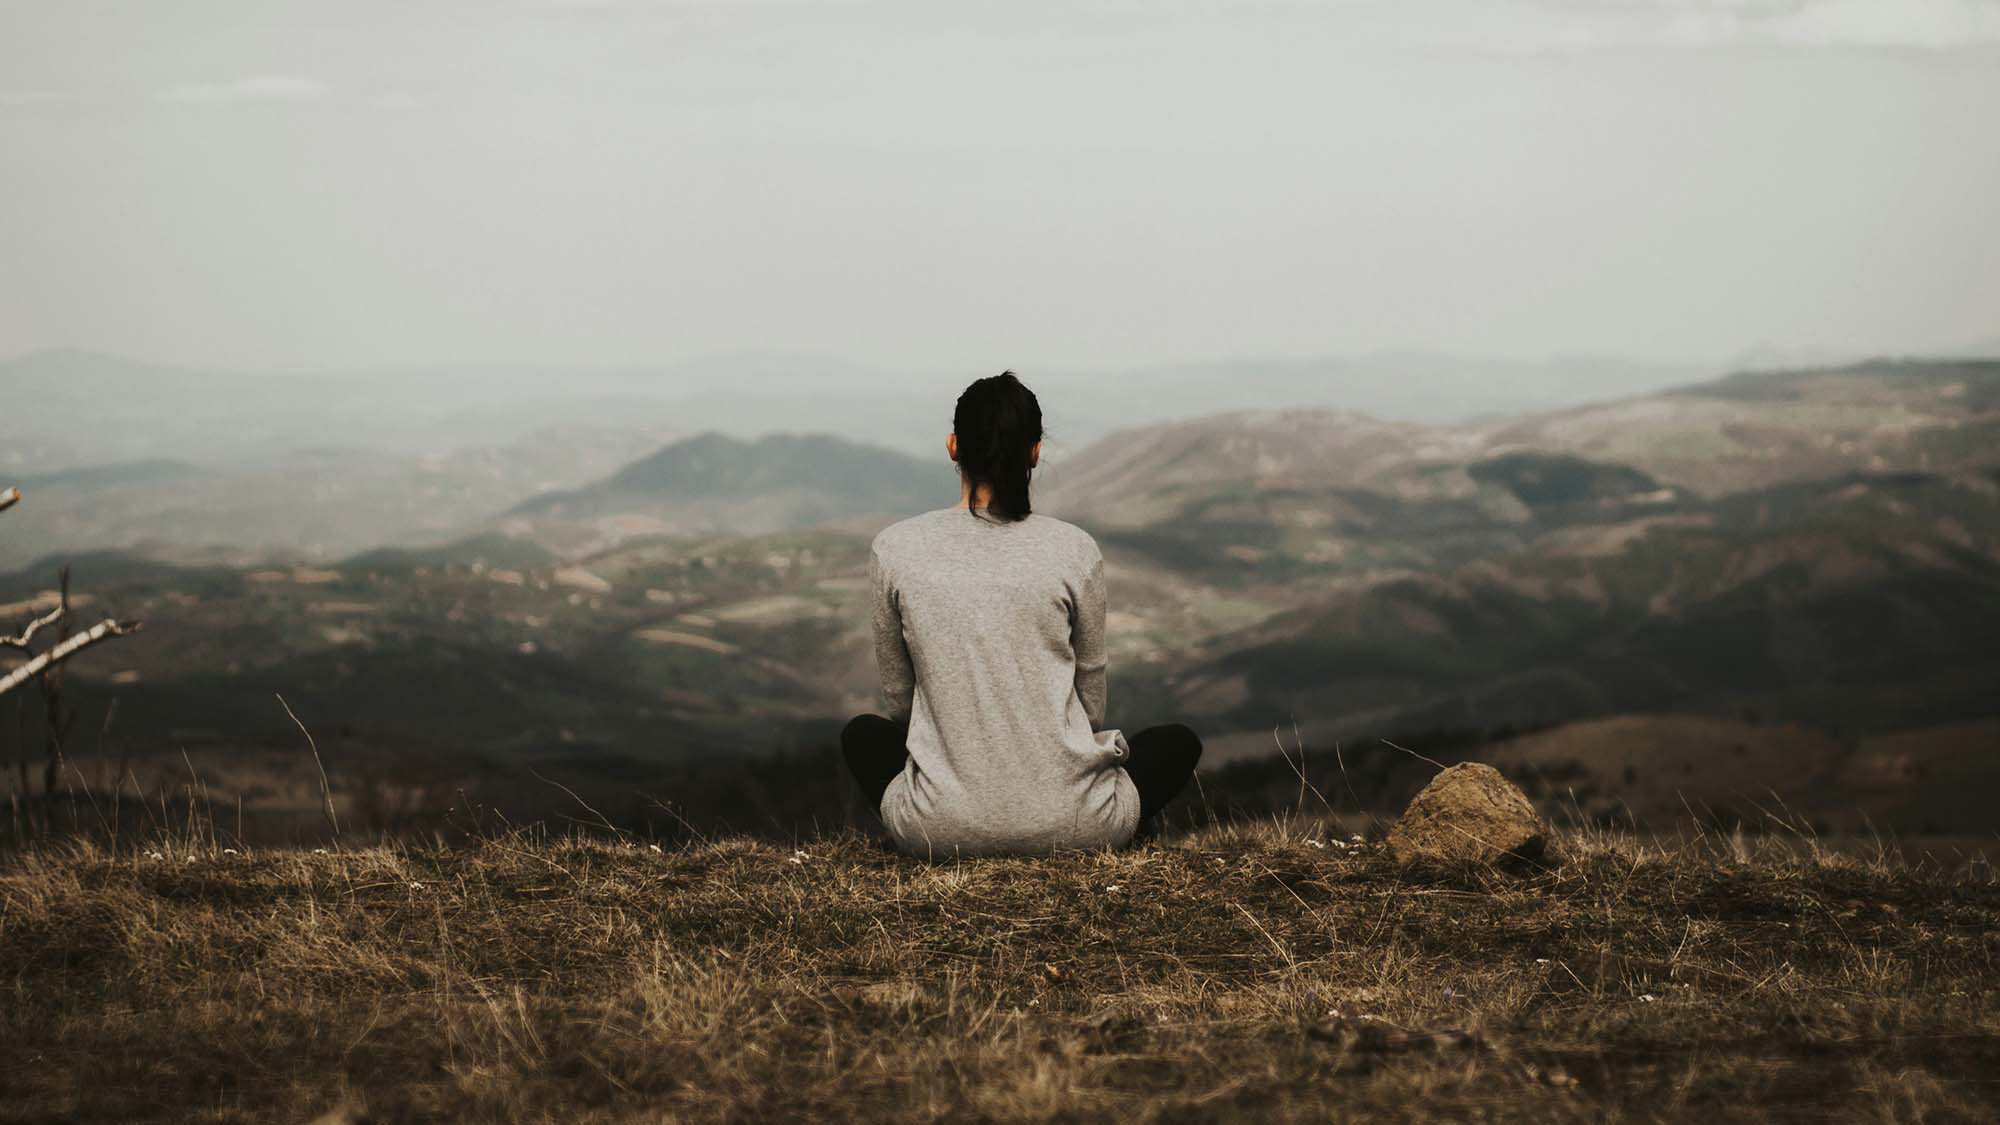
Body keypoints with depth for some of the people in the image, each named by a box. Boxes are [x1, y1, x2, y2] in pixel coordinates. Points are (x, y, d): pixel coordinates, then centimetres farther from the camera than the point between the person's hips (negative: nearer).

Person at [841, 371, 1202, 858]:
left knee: (862, 734, 34)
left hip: (942, 829, 0)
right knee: (1179, 743, 31)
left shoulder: (894, 549, -4)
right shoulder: (1075, 550, -5)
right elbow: (1091, 696, 9)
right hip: (1067, 824, 1)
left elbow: (899, 691, 9)